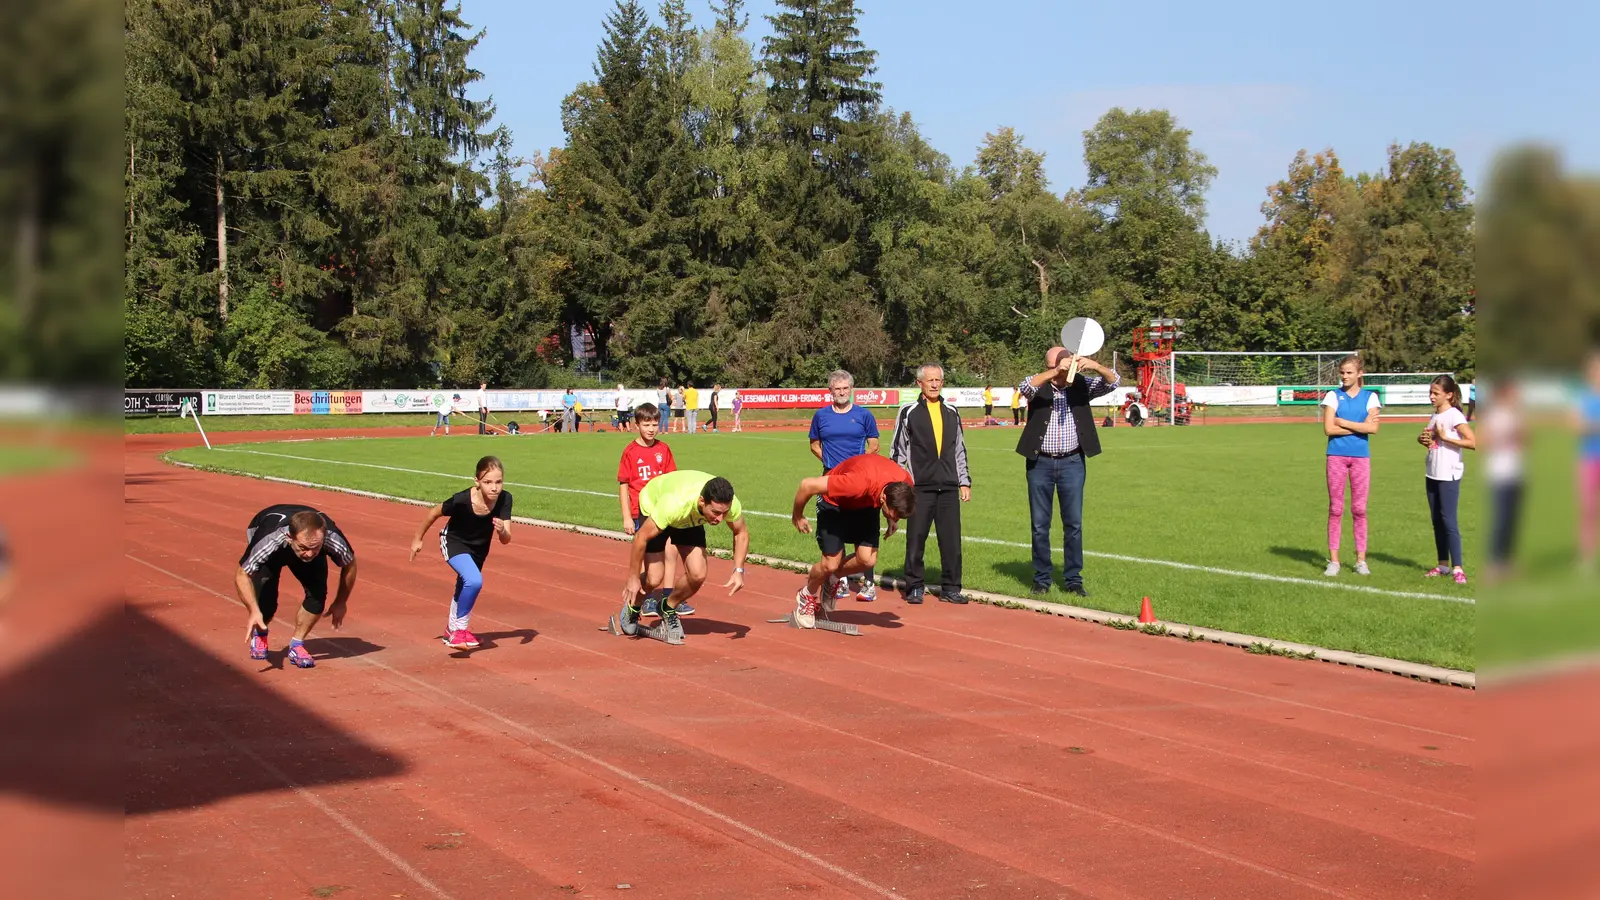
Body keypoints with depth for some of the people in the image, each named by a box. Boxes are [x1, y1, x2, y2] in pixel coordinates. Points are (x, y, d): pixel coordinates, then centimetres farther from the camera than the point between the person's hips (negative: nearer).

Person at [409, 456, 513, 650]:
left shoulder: (504, 499, -29)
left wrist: (502, 530, -48)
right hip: (454, 542, -5)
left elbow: (506, 540, -24)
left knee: (465, 586, 26)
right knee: (474, 581, -28)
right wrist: (418, 539, -4)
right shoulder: (462, 500, -36)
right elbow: (434, 512, -16)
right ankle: (460, 629, -8)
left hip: (479, 548, 5)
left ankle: (452, 629, 51)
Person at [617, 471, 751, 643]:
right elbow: (642, 537, -33)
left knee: (697, 575, -11)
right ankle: (632, 608, 21)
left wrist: (738, 570, -21)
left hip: (691, 520, 4)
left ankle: (668, 608, 19)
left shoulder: (730, 504, -33)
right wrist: (633, 577, -24)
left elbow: (741, 533, -10)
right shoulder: (675, 504, -46)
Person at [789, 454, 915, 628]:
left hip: (866, 504, 5)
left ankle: (832, 580, 20)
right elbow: (807, 485, -33)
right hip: (835, 502, -5)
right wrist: (797, 517, -17)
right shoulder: (860, 482, -45)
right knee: (831, 563, -10)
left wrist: (892, 520, 5)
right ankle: (807, 596, 21)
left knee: (868, 559, -11)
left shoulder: (905, 482, -29)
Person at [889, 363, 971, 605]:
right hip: (919, 486, -3)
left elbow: (960, 449, 18)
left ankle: (950, 588, 11)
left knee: (952, 540, 2)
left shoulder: (952, 413, 13)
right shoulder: (908, 412, 1)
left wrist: (964, 481, 14)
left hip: (949, 487, 3)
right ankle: (914, 587, 12)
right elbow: (897, 450, 2)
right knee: (916, 539, 1)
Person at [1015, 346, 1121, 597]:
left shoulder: (1081, 384, 1)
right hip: (1040, 463, -1)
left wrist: (1096, 367, -32)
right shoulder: (1039, 385, -2)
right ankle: (1041, 578, 16)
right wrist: (1055, 371, -38)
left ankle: (1073, 579, 12)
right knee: (1040, 525, 6)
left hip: (1072, 463, 1)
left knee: (1074, 524, 4)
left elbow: (1113, 383, -10)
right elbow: (1024, 388, -24)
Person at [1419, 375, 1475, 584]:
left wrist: (1445, 437, -21)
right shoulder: (1435, 415, 11)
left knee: (1448, 520, -9)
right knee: (1437, 520, 11)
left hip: (1448, 475, -8)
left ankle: (1457, 568, -7)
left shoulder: (1454, 416, -13)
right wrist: (1422, 439, 3)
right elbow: (1428, 436, 26)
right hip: (1432, 473, 8)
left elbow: (1472, 442, -22)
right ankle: (1443, 564, 19)